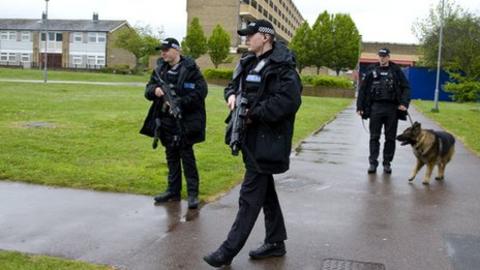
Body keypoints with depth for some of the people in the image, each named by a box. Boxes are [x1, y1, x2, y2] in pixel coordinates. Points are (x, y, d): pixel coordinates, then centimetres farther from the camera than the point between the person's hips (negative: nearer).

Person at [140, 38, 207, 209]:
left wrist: (179, 102, -20)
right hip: (166, 119, 6)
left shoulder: (190, 69, -10)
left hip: (184, 121, -6)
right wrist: (154, 90, -11)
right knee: (171, 156, 14)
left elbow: (201, 91, -15)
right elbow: (148, 90, 13)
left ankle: (193, 193, 7)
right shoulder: (160, 68, 9)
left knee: (187, 155, -1)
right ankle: (173, 191, 25)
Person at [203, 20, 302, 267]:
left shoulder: (281, 67, -14)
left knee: (250, 195, -4)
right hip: (252, 136, 9)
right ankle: (275, 242, 29)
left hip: (267, 140, -9)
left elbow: (289, 100, -24)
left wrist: (254, 114, -20)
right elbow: (234, 85, 22)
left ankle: (229, 251, 3)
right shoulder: (249, 63, 13)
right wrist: (231, 96, -2)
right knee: (266, 191, 16)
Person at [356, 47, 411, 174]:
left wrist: (404, 103, -12)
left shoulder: (396, 70, 4)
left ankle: (387, 163, 16)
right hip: (376, 107, 0)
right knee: (374, 137, 2)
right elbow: (363, 89, 7)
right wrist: (360, 106, 2)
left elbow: (406, 87, 2)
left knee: (390, 138, 6)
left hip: (392, 108, 0)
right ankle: (373, 163, 6)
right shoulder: (372, 70, 6)